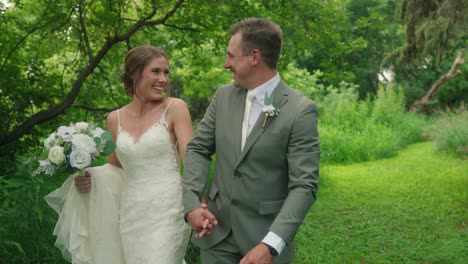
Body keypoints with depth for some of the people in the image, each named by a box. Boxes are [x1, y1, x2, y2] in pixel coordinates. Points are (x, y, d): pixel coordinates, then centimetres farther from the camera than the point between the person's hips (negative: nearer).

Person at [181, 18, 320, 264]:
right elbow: (198, 148, 7)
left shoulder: (301, 111, -13)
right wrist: (192, 204, -8)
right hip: (216, 230, 4)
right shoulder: (223, 96, 3)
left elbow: (304, 186, -17)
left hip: (265, 236, -4)